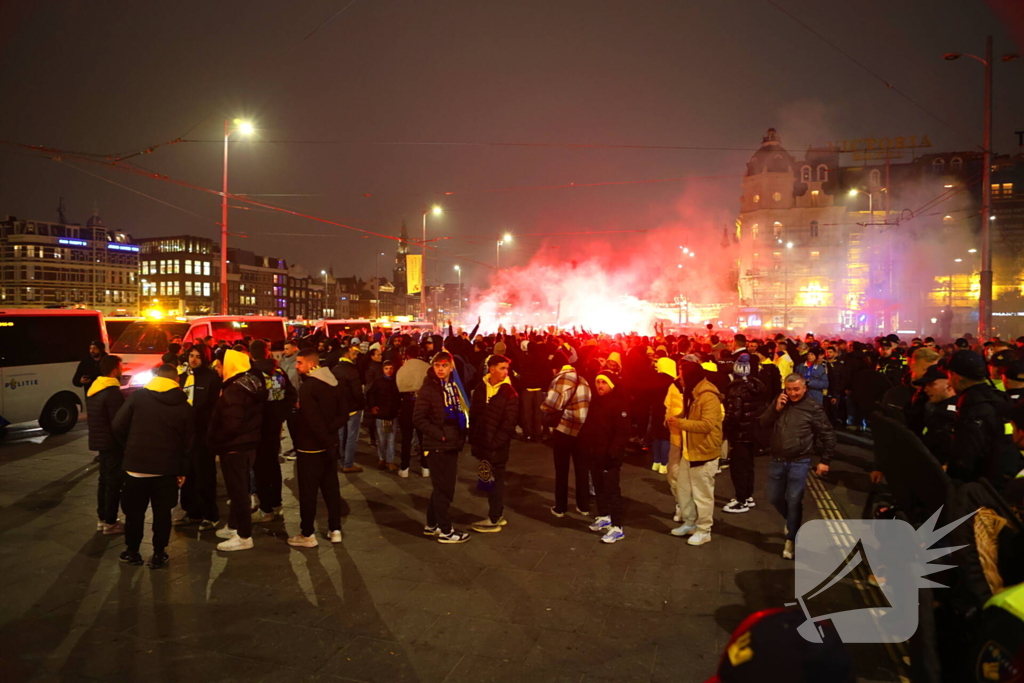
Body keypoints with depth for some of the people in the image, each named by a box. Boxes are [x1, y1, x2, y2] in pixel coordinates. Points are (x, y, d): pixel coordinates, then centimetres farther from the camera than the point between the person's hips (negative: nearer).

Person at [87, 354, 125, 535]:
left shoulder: (93, 389, 9)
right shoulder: (113, 393, -21)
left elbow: (92, 416, 17)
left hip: (100, 441, 9)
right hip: (112, 443, -9)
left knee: (104, 480, 17)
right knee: (113, 482, -1)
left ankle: (102, 519, 24)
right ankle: (110, 523, 5)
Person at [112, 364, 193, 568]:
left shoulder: (137, 396, -3)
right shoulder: (184, 405, 0)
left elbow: (118, 426, -3)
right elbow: (188, 441, -1)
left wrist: (130, 448, 13)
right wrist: (182, 470, 6)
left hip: (136, 465, 0)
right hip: (167, 468, 0)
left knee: (134, 511, 15)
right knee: (162, 512, 11)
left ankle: (132, 552, 23)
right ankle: (159, 554, 14)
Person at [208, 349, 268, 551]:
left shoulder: (234, 390, -23)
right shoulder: (254, 384, 5)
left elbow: (231, 425, -26)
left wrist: (215, 441, -11)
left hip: (234, 447, -9)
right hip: (249, 444, 9)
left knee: (237, 490, 0)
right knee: (240, 488, 20)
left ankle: (244, 536, 7)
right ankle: (234, 526, 34)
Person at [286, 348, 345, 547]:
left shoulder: (307, 386, -18)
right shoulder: (331, 382, 6)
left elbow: (313, 420, -25)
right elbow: (343, 415, 3)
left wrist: (325, 440, -17)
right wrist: (329, 432, -7)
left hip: (310, 446, -8)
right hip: (328, 445, 8)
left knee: (308, 491, 3)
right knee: (331, 488, 13)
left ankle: (307, 534, 12)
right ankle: (335, 530, 20)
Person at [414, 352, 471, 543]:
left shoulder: (454, 386, 9)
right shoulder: (428, 389, -12)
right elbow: (418, 419, -17)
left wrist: (461, 435, 3)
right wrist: (439, 435, -18)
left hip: (452, 443, 8)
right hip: (438, 445, -8)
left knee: (443, 486, 16)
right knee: (444, 487, -1)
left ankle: (432, 524, 29)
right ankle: (445, 530, 10)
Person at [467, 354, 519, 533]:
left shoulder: (509, 393, -10)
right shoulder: (480, 388, 4)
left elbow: (509, 423, -13)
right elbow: (473, 414, 9)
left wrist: (495, 443, -16)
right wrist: (473, 438, 4)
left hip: (497, 446, -5)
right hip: (482, 443, 5)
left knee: (495, 481, 3)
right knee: (489, 480, 15)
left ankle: (493, 520, 14)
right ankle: (498, 514, 30)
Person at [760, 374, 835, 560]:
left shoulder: (813, 409, -8)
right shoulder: (779, 402, 6)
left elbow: (828, 436, -3)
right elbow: (763, 423, 1)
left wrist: (825, 461, -4)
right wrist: (775, 409, -14)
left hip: (799, 462, -5)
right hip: (777, 460, 5)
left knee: (794, 501, -2)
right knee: (774, 497, 14)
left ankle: (790, 541, 10)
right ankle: (792, 521, 41)